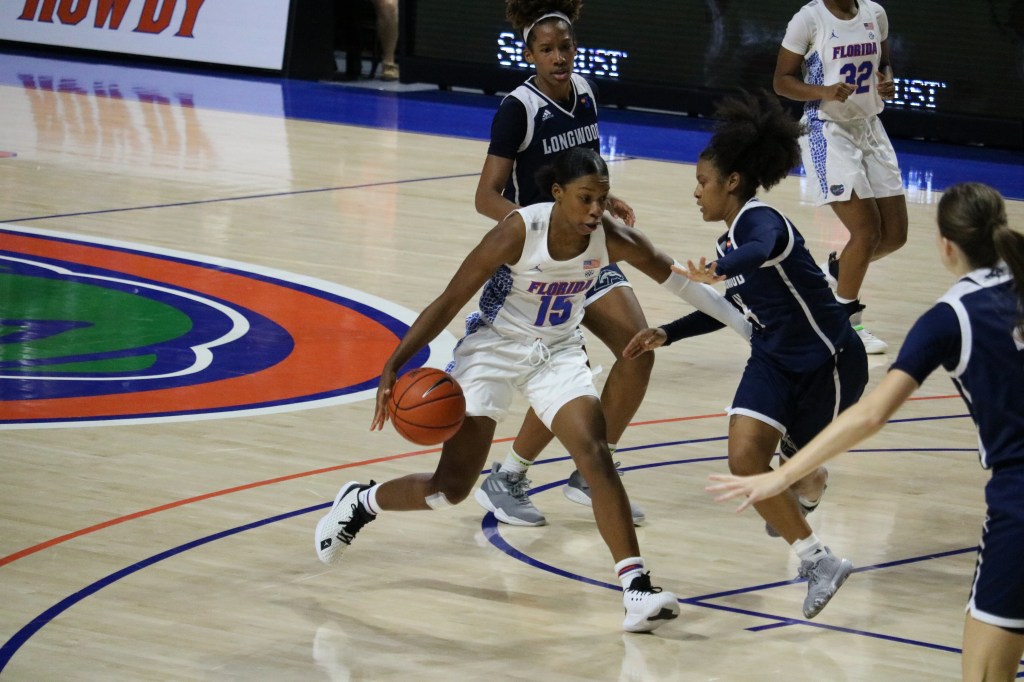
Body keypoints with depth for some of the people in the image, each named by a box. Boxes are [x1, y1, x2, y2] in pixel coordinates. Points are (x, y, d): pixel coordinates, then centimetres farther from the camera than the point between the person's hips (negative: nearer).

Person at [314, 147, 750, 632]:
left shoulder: (611, 240, -16)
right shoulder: (519, 233, -25)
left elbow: (678, 279, -2)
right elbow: (449, 302, -18)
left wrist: (741, 322, 1)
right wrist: (394, 365, -22)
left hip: (559, 355, 3)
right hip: (493, 350, -3)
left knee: (596, 455, -19)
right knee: (451, 487, -3)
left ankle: (637, 590, -21)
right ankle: (359, 503, 27)